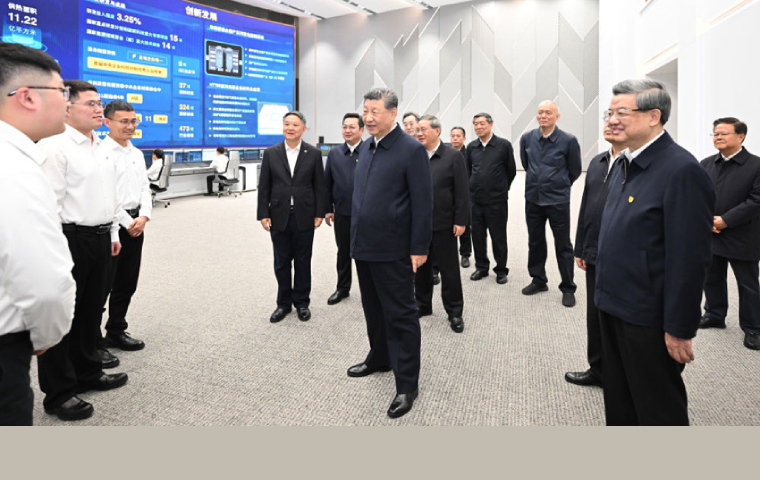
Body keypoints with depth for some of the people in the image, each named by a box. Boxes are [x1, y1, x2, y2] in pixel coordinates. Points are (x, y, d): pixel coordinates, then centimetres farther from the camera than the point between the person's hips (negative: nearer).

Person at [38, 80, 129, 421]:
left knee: (92, 310, 18)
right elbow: (50, 202, -17)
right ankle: (58, 393, 15)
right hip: (71, 239, -8)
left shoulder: (100, 148, 15)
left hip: (100, 238, 8)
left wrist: (113, 233, 18)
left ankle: (87, 373, 34)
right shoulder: (55, 147, -12)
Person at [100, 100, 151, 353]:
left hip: (135, 223, 7)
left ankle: (116, 332, 27)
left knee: (127, 282, 14)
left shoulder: (137, 154, 13)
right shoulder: (101, 152, -10)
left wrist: (143, 217, -2)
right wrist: (126, 222, -12)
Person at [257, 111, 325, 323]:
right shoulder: (271, 153, 3)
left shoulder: (314, 153, 0)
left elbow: (319, 186, 1)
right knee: (281, 263, 9)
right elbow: (264, 186, 3)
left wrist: (319, 214, -3)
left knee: (303, 262, 9)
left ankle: (301, 302, 25)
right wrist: (263, 214, -3)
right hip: (279, 217, 1)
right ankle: (284, 303, 24)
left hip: (304, 217, -1)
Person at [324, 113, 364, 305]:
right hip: (342, 213, 3)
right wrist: (328, 209, 4)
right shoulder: (334, 153, 6)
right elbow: (327, 183, 8)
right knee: (343, 252, 14)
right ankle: (343, 288, 28)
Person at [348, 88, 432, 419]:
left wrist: (419, 248, -15)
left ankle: (407, 384, 14)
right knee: (374, 309, 20)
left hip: (393, 251, -7)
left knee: (401, 316, 2)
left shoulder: (411, 150, -11)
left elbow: (422, 203, -13)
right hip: (364, 248, 8)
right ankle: (379, 359, 40)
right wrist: (356, 238, 16)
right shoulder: (365, 148, 13)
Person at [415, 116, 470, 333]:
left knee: (449, 270, 5)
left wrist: (461, 221, -10)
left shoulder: (453, 156, -4)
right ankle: (423, 305, 31)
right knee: (420, 267, 14)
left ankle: (454, 312, 18)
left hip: (443, 224, -4)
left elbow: (462, 192, -6)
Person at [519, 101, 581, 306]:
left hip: (558, 200, -4)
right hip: (533, 198, 4)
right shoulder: (527, 138, 1)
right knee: (535, 242, 14)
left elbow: (575, 171, 2)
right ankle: (538, 281, 29)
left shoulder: (568, 141, -10)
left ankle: (567, 288, 16)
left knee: (563, 245, 4)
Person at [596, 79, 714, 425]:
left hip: (648, 319, -8)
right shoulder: (624, 165, 10)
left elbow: (689, 259, -21)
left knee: (660, 410, 11)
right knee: (618, 403, 23)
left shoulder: (682, 171, -19)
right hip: (613, 307, 9)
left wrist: (680, 329, -18)